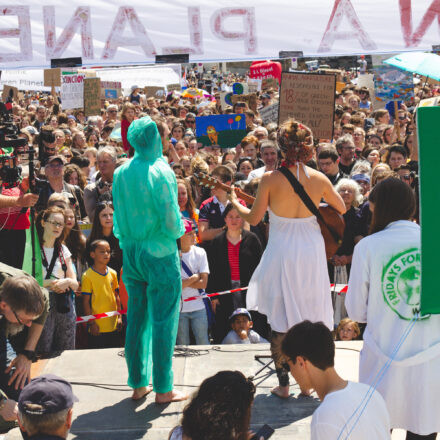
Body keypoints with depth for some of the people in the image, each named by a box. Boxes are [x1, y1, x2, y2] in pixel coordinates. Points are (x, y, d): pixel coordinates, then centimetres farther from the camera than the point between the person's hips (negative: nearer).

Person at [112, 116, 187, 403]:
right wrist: (179, 230, 4)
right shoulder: (160, 172, -16)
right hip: (159, 253, -6)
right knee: (163, 320, 3)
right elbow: (171, 220, -16)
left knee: (136, 319, 13)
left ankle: (138, 384, 21)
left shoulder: (122, 172, 1)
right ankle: (163, 389, 8)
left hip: (131, 252, 6)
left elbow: (119, 217, 6)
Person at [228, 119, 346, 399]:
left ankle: (284, 384, 12)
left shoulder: (270, 179, -13)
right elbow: (342, 209, 10)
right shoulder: (319, 179, -5)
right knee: (311, 319, 14)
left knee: (280, 322, 9)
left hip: (281, 254, -2)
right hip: (312, 253, 2)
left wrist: (234, 203, 13)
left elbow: (254, 218, -5)